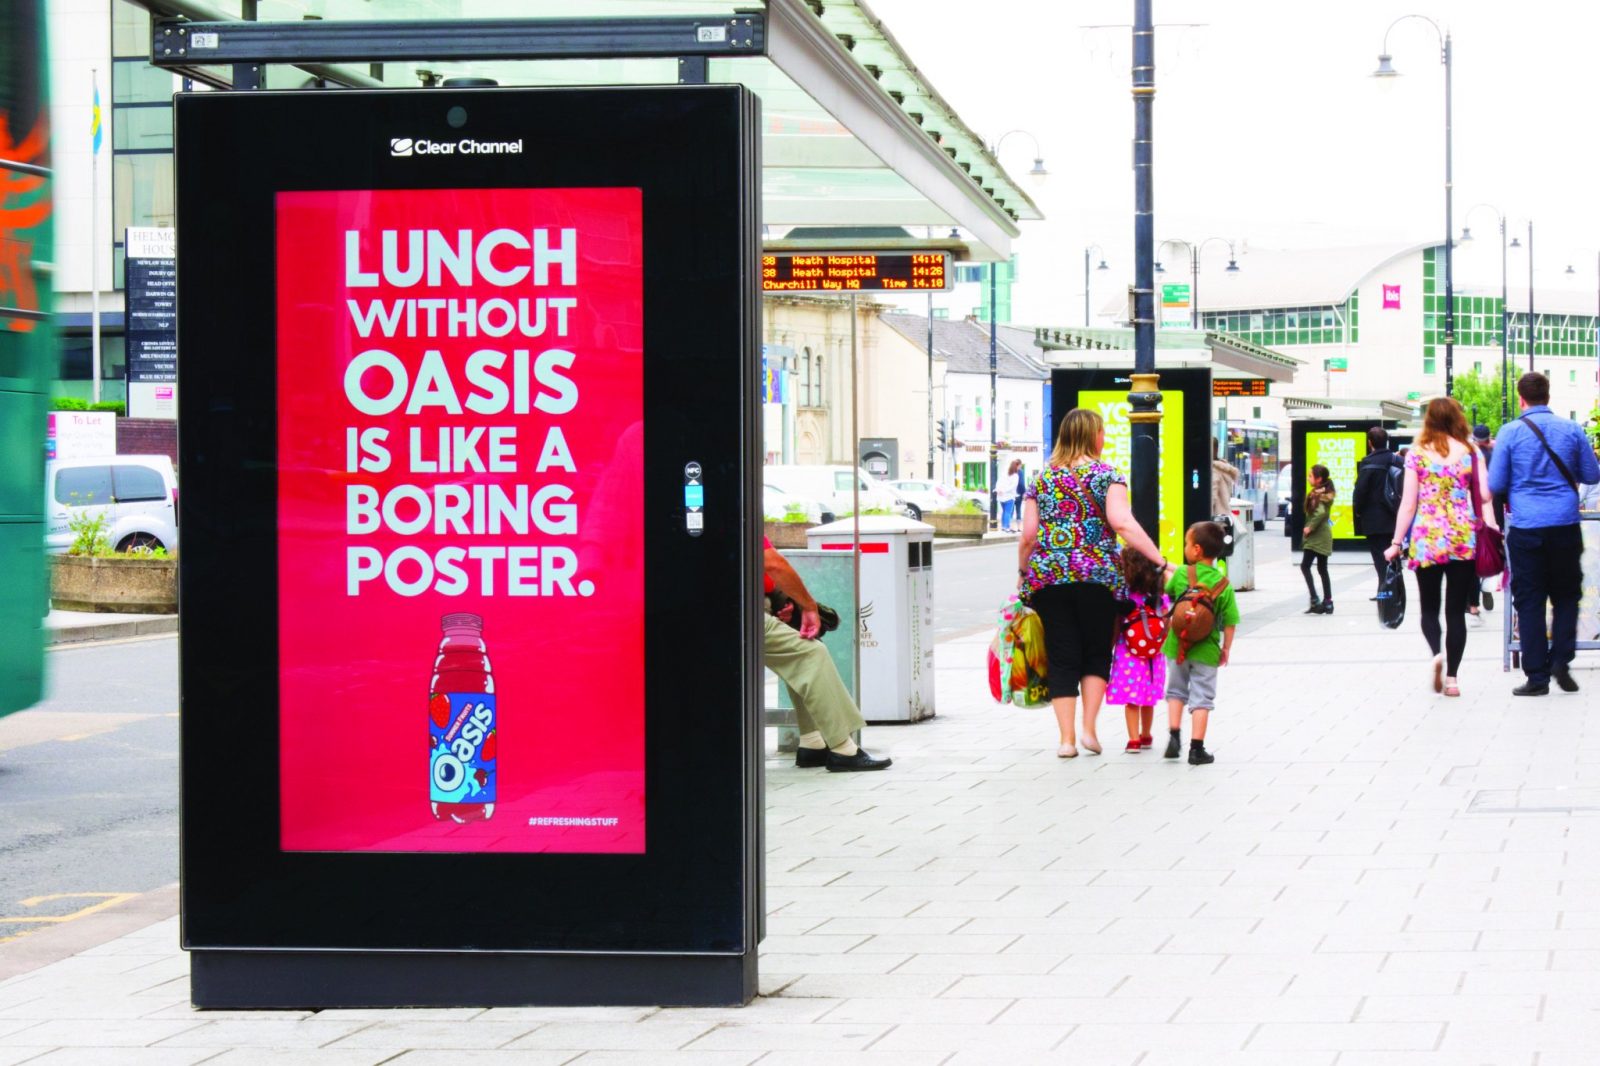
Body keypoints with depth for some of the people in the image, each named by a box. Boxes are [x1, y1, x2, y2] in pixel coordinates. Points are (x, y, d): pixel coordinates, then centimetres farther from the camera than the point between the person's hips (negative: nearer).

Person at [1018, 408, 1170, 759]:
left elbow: (1027, 536, 6)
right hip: (1097, 574, -2)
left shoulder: (1042, 479, 11)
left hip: (1047, 576, 3)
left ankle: (1066, 738, 1)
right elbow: (1122, 523, -13)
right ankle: (1088, 728, 3)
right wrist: (1161, 561, -14)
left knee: (1062, 659, 5)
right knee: (1096, 654, 13)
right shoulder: (1106, 475, 0)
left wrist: (1022, 574, 19)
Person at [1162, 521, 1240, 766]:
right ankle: (1196, 748, 4)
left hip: (1177, 645, 1)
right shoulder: (1223, 583, -9)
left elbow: (1168, 591, 13)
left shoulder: (1181, 574, -8)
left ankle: (1174, 735, 10)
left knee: (1176, 690, 21)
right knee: (1202, 698, 5)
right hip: (1206, 650, -1)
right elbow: (1230, 621, -6)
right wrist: (1226, 648, 6)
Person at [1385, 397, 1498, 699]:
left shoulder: (1417, 453, 0)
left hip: (1427, 538, -1)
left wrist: (1397, 543, 4)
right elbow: (1484, 497, -3)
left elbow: (1408, 502, -1)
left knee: (1430, 607, 11)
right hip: (1464, 539, 1)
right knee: (1456, 610, 8)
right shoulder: (1470, 452, 4)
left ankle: (1437, 653, -16)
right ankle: (1451, 676, 4)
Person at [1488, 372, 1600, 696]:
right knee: (1566, 595, 16)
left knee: (1529, 602, 4)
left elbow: (1495, 485, -3)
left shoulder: (1510, 432, -5)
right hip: (1565, 525, 1)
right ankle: (1561, 660, 1)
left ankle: (1537, 677, 3)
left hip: (1525, 528, -1)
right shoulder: (1571, 430, 0)